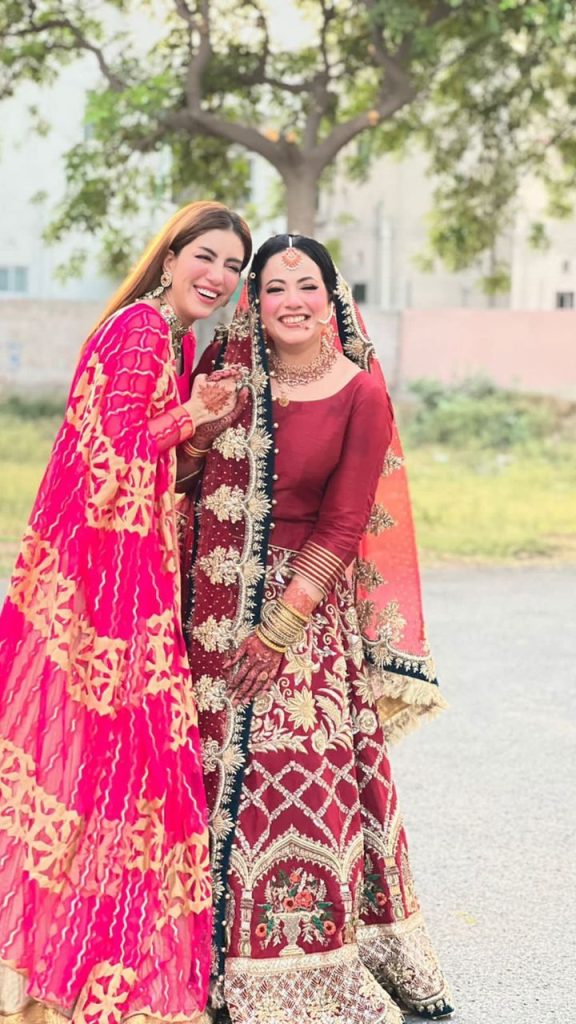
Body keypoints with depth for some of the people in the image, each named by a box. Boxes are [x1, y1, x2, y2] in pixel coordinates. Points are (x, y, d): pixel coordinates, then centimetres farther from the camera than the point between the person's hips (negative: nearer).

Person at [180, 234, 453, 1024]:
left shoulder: (360, 395, -6)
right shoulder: (228, 373, 4)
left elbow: (344, 527, -9)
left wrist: (279, 629, -12)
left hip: (308, 604, -3)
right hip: (216, 603, 3)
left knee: (303, 775, -3)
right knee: (222, 769, 8)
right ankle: (226, 958, 22)